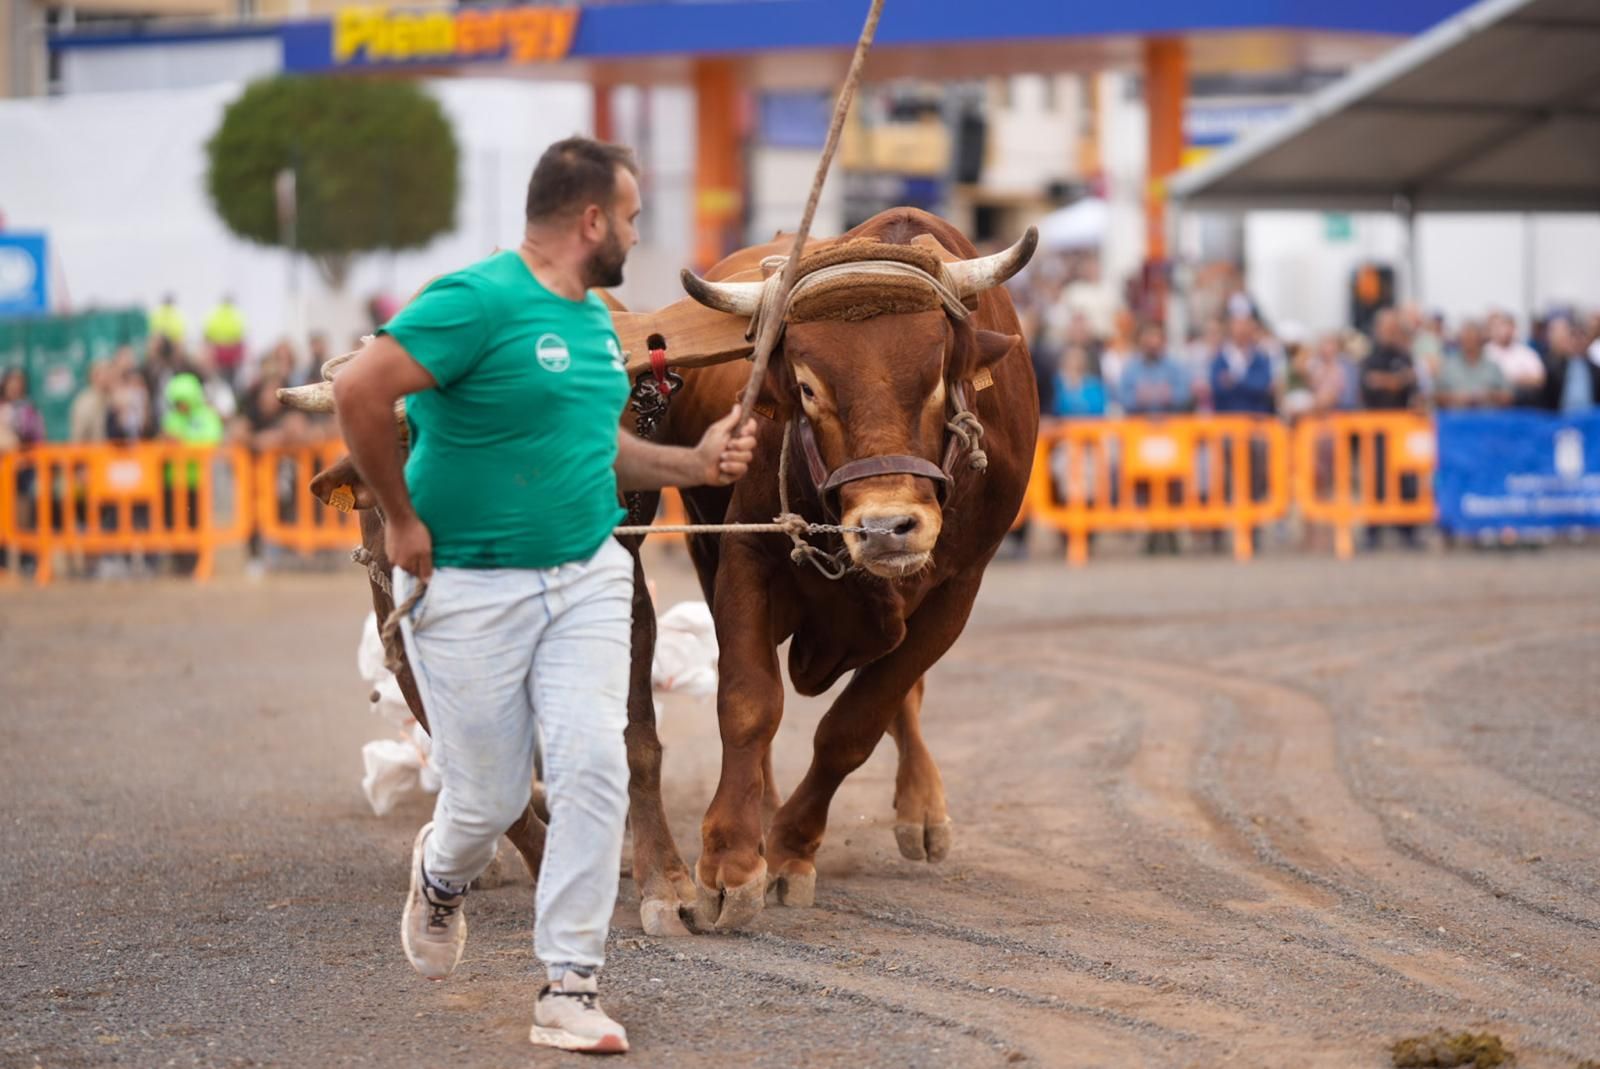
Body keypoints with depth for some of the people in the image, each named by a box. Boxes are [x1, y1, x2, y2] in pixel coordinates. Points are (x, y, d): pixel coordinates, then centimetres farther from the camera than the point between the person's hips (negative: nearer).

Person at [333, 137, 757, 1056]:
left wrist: (693, 464, 8)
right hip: (467, 590, -6)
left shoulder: (595, 319, 11)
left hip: (587, 576, 6)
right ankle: (442, 877, 40)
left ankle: (570, 988, 0)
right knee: (492, 796, 3)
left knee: (594, 768, -8)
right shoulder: (479, 302, -17)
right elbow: (360, 392, -24)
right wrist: (402, 519, -18)